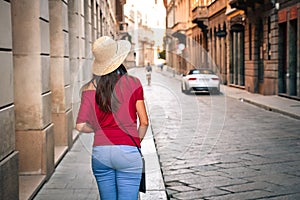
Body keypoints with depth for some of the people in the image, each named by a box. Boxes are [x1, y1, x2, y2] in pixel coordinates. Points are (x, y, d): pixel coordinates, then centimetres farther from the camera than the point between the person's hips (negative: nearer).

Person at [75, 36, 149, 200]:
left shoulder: (90, 88, 1)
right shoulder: (133, 83, -3)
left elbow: (81, 126, -4)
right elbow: (144, 122, -3)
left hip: (100, 152, 3)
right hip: (127, 152, -3)